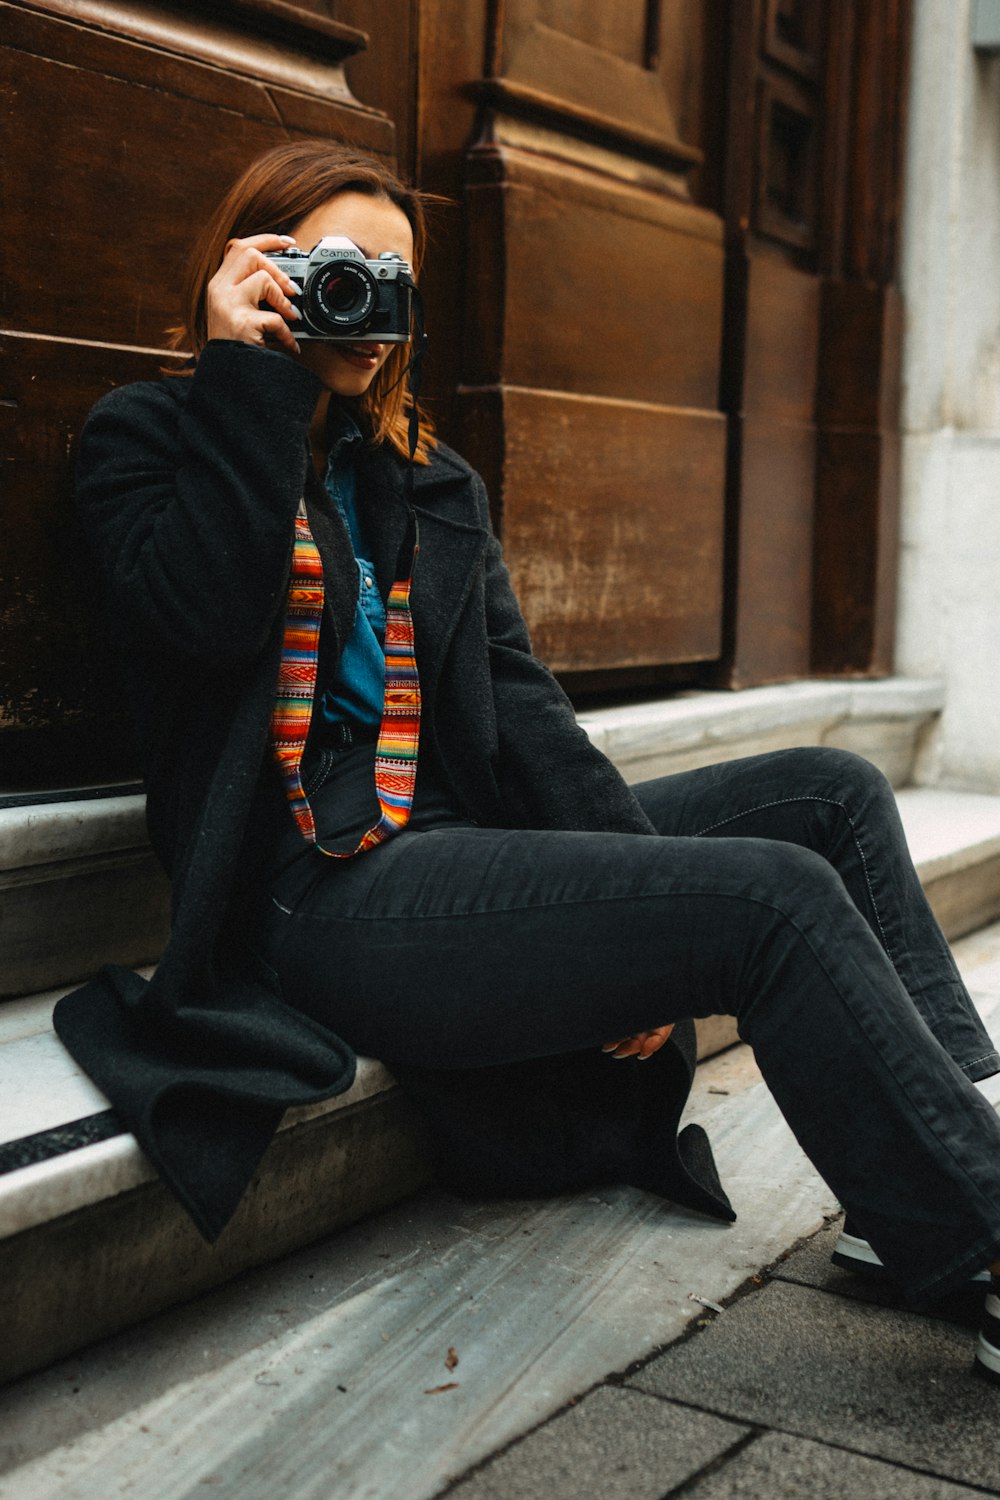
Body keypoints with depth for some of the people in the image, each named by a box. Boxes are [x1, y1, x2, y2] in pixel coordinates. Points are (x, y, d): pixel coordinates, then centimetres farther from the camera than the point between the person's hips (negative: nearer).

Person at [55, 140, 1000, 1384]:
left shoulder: (430, 483, 21)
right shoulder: (149, 440, 6)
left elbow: (516, 697, 9)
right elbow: (213, 614, -16)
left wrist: (636, 891, -4)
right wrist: (248, 379, -9)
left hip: (463, 842, 7)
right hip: (323, 894, -7)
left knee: (835, 793, 1)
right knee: (781, 900, -22)